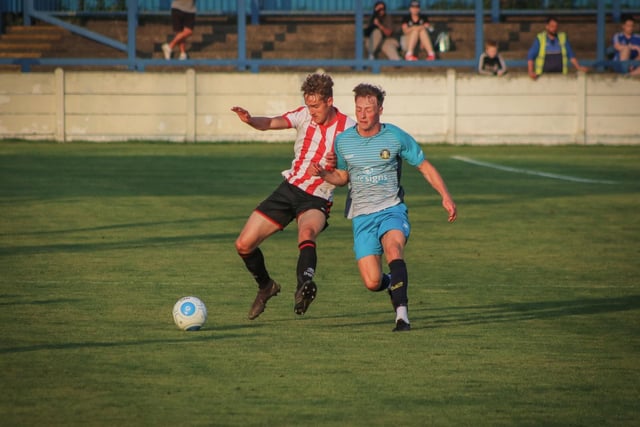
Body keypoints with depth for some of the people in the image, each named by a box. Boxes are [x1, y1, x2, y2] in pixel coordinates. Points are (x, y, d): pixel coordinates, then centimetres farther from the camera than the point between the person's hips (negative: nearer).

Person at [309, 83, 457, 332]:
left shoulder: (396, 137, -3)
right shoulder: (343, 141, 3)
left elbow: (425, 167, 7)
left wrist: (445, 197, -1)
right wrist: (323, 174, -3)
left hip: (392, 209, -2)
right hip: (362, 216, 2)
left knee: (393, 248, -35)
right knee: (372, 283, -9)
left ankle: (401, 314, -37)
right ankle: (393, 284, 30)